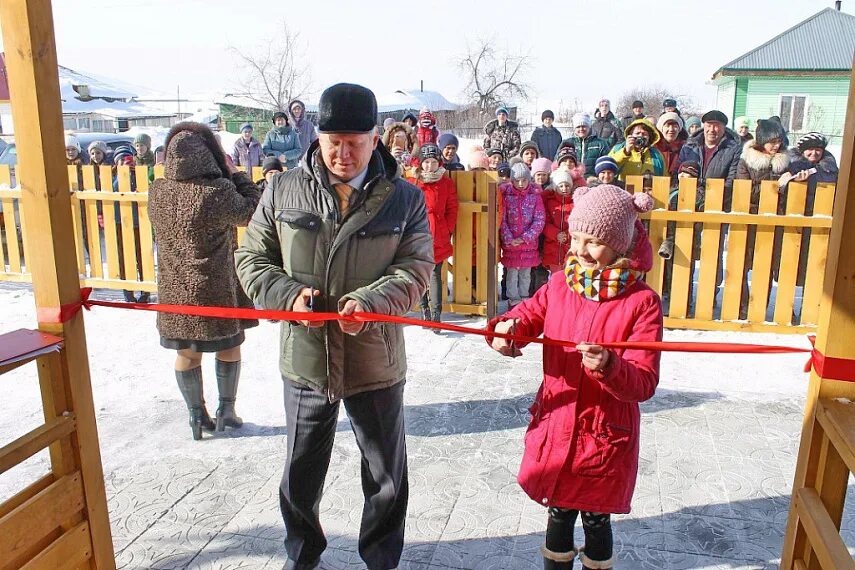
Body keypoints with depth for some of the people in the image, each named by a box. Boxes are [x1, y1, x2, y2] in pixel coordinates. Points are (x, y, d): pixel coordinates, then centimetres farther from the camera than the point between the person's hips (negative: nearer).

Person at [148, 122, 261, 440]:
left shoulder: (157, 191, -4)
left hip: (175, 289, 4)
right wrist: (234, 174, 1)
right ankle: (226, 409, 23)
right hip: (215, 288, -4)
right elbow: (250, 213, -6)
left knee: (187, 352, 15)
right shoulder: (219, 190, -21)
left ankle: (197, 414, 25)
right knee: (229, 346, 16)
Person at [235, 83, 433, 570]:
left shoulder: (405, 198, -4)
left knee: (387, 474, 16)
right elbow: (253, 259, 2)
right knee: (301, 472, 19)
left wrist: (371, 301, -29)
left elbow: (415, 268, -10)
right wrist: (287, 294, -17)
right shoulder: (284, 191, -2)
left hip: (376, 361, -1)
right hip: (305, 359, 1)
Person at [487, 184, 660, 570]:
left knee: (596, 518, 17)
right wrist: (505, 328, -21)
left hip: (606, 436, -3)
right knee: (558, 512, 20)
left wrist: (609, 367, -38)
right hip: (555, 426, 3)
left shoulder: (642, 301, -14)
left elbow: (644, 384, -18)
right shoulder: (559, 285, -2)